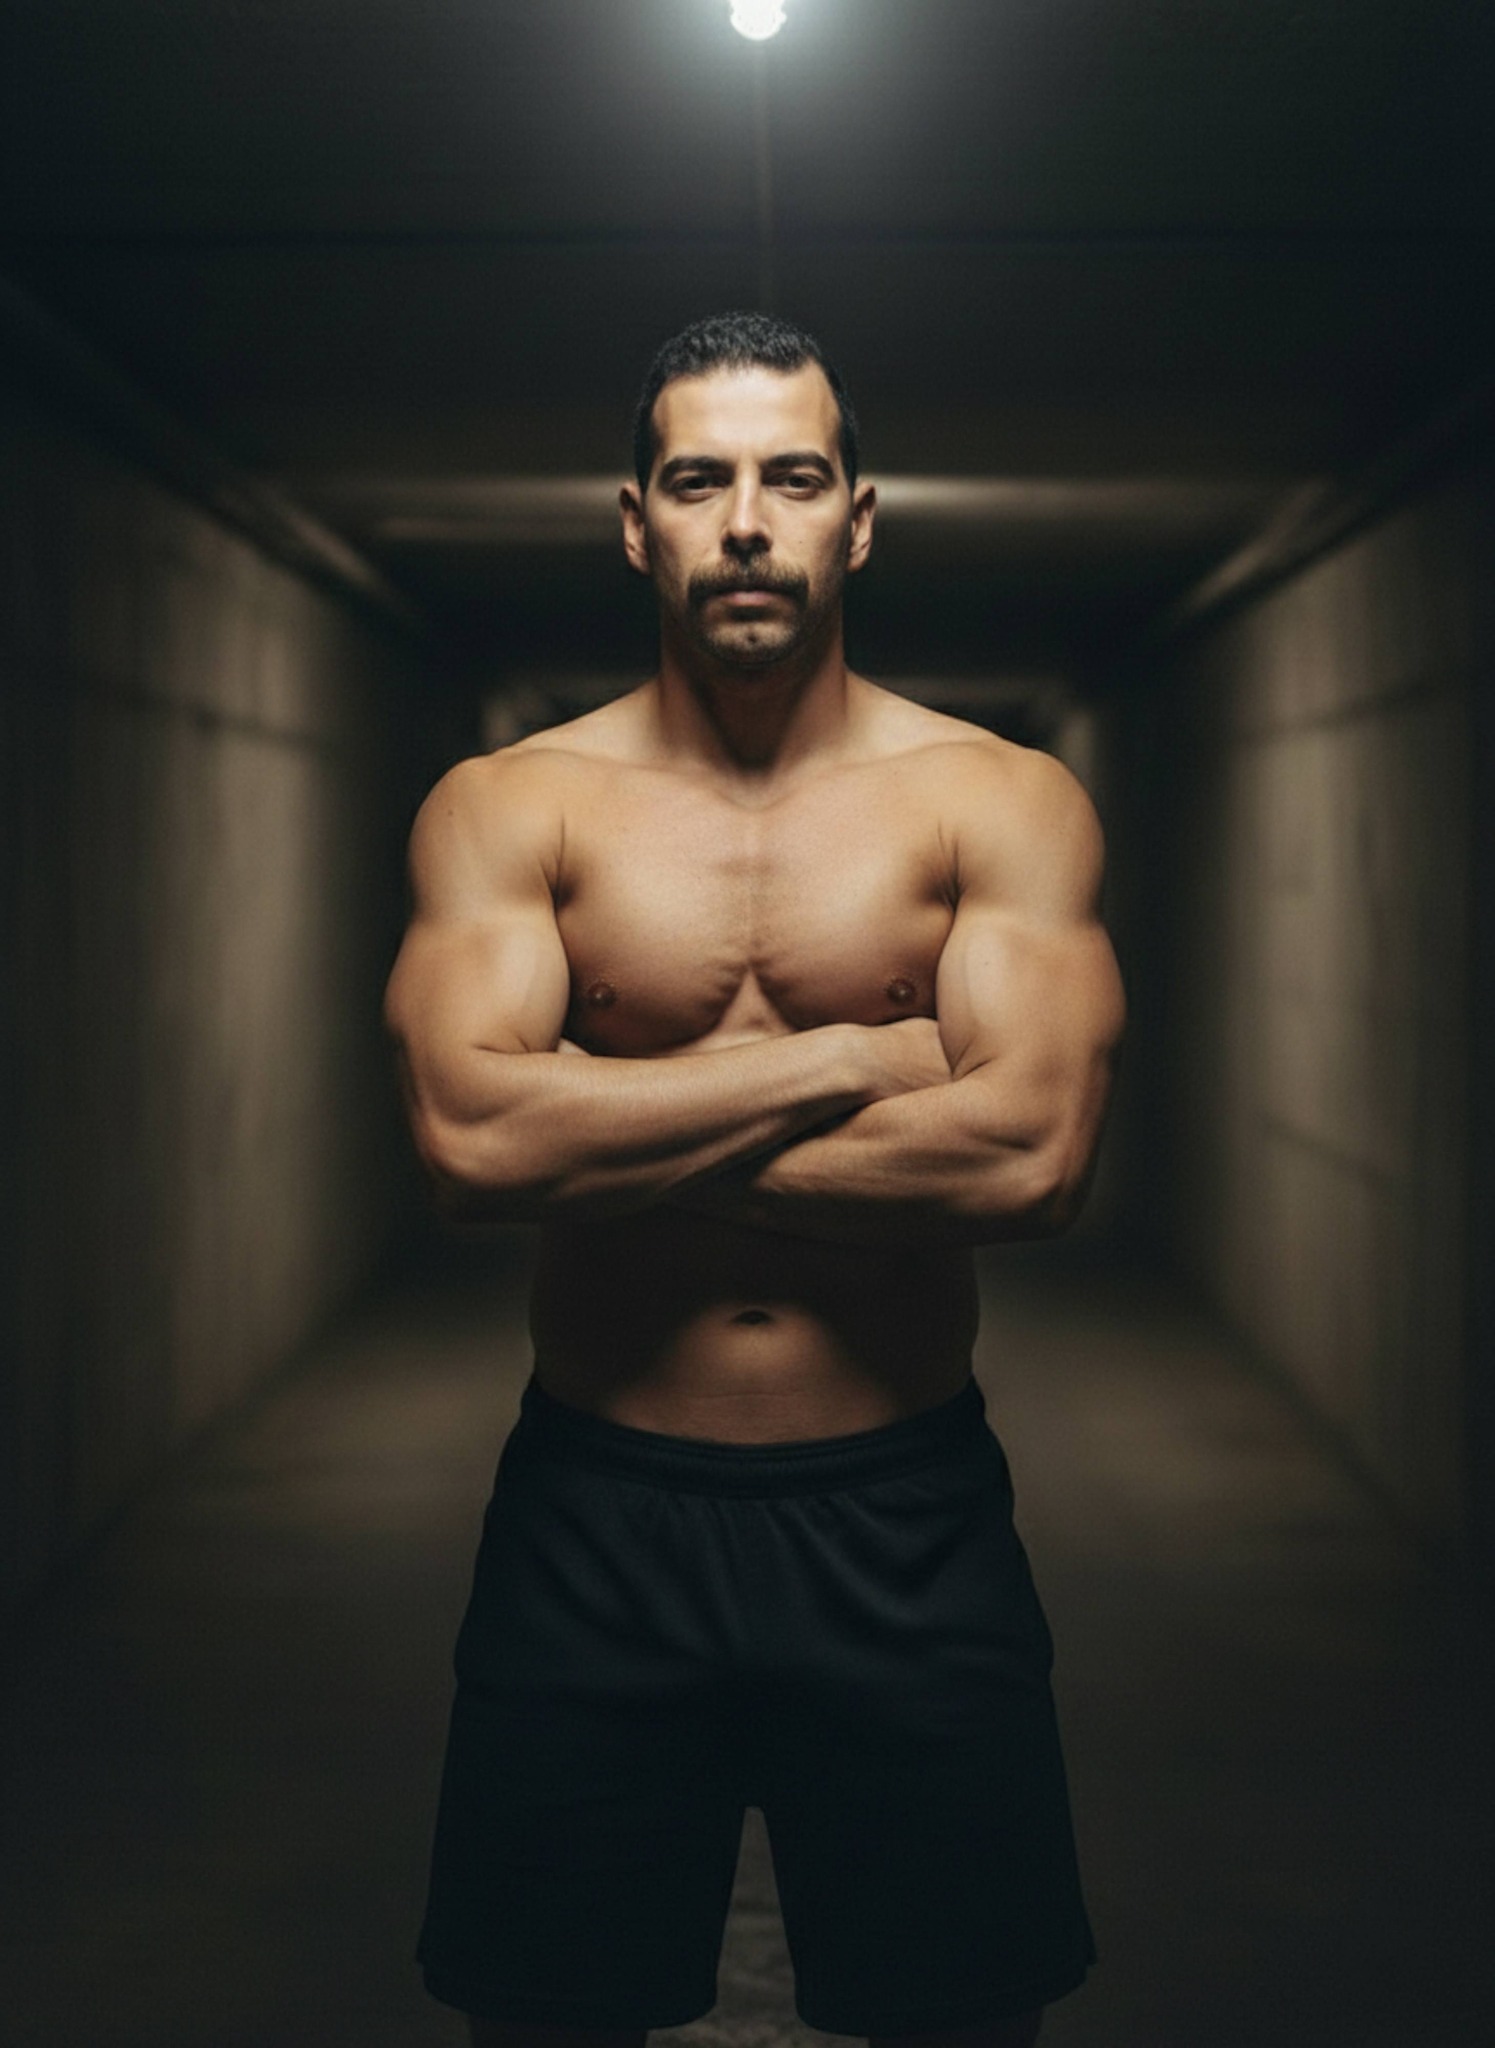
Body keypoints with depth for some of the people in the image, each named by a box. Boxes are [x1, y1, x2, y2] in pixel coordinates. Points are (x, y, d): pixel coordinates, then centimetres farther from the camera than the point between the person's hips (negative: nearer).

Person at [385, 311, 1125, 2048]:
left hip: (906, 1516, 0)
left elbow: (1029, 1154, -17)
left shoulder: (1004, 803, -1)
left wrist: (614, 1142, -14)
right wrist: (853, 1059, -15)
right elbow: (467, 1136, -18)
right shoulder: (506, 809, 0)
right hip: (593, 1513, 1)